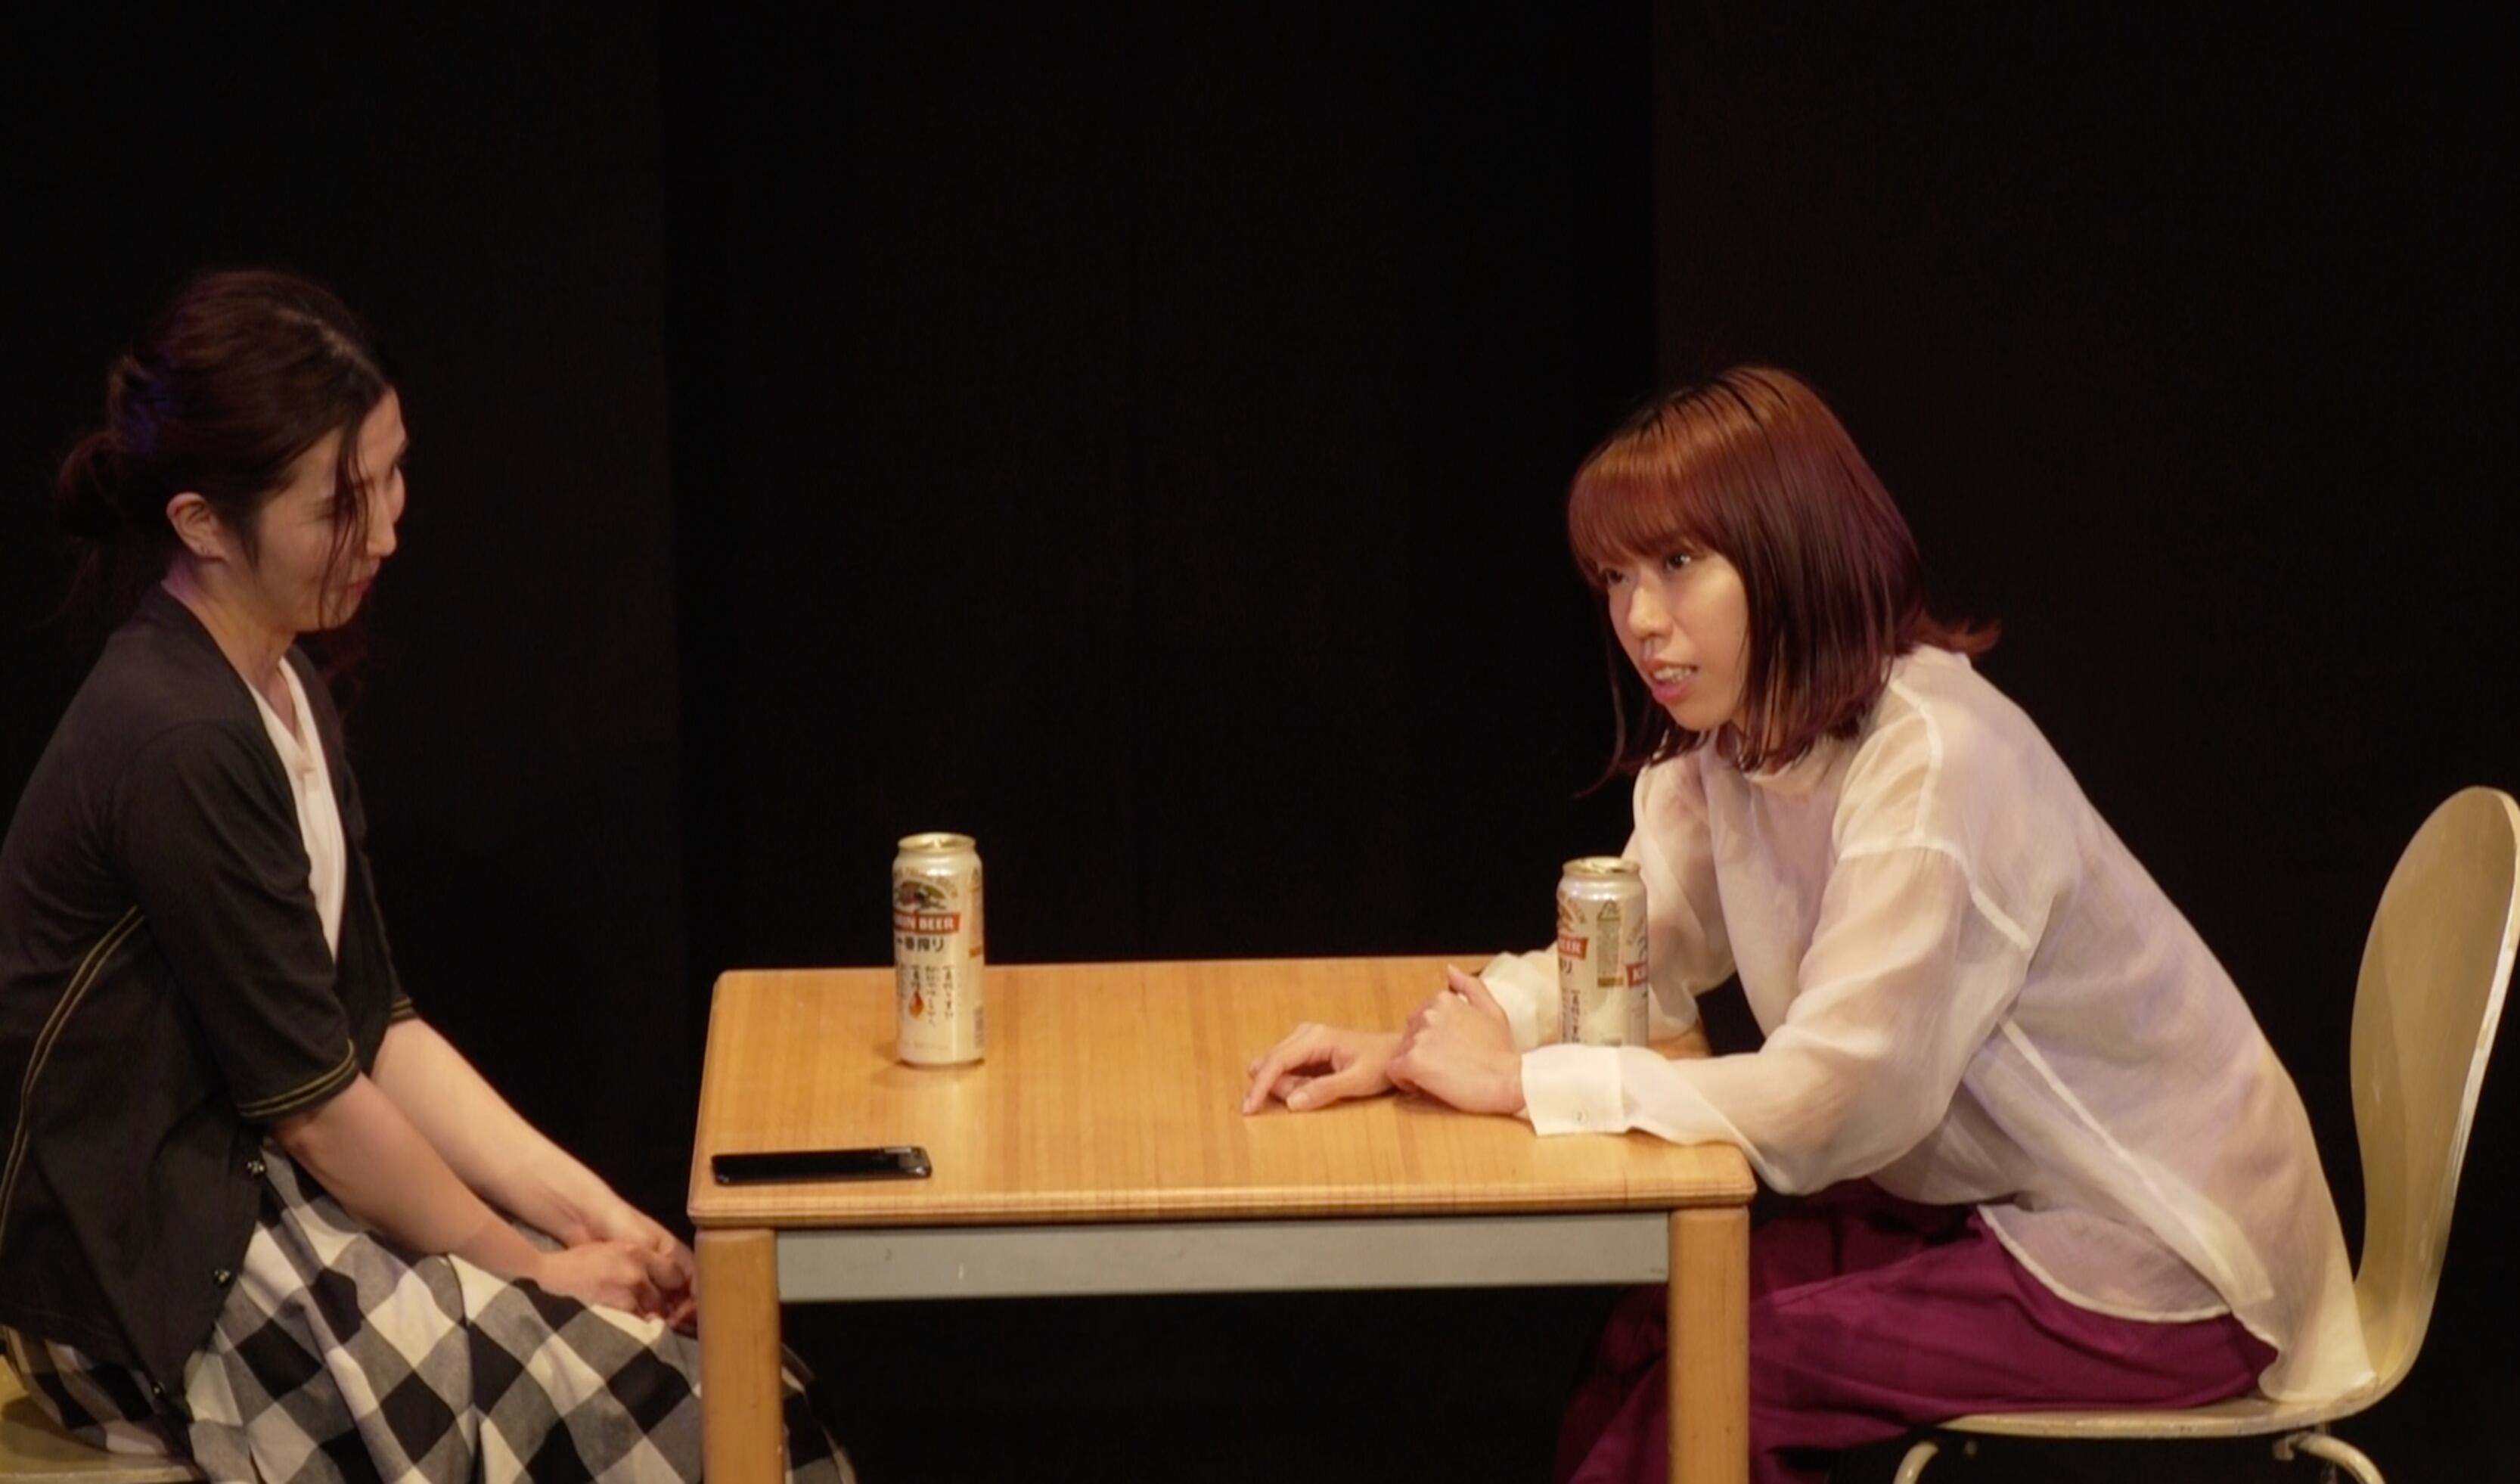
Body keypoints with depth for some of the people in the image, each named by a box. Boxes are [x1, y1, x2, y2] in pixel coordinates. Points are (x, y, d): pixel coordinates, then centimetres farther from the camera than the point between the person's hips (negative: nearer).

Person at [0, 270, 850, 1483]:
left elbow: (376, 1030, 9)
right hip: (152, 1285, -9)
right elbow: (309, 1097, -18)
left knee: (705, 1353, -6)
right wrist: (532, 1266, -8)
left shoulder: (283, 694, 8)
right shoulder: (177, 744, -21)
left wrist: (579, 1205, -2)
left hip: (271, 1194, 9)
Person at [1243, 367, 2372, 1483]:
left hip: (2164, 1266, -8)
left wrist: (1520, 1080, -24)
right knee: (1652, 1330, -6)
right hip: (1993, 1204, 8)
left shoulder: (1934, 762, -26)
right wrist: (1421, 1044, -14)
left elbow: (1831, 1101, -31)